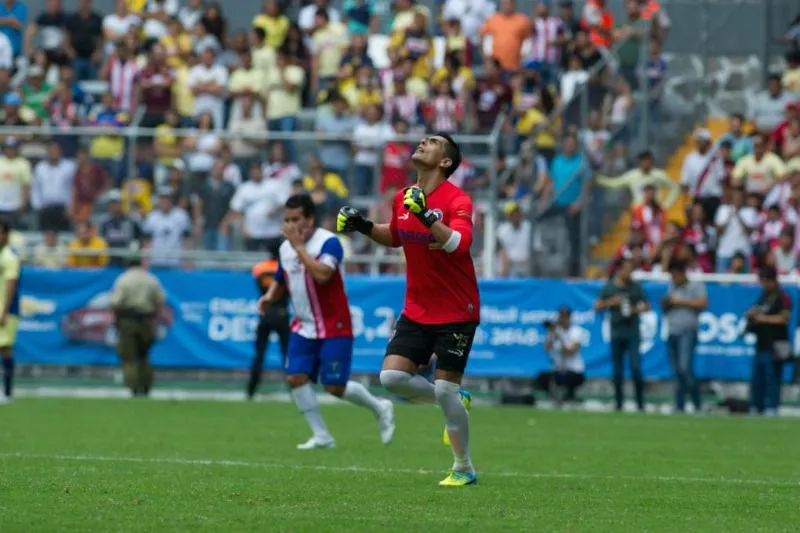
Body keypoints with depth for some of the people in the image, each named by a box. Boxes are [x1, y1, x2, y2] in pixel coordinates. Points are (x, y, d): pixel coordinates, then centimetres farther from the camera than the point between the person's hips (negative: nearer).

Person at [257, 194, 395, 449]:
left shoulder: (329, 242, -16)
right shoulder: (285, 248, 6)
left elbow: (321, 274, -34)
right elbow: (281, 282, 21)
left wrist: (298, 245, -29)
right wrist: (270, 295, -1)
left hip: (334, 327, -6)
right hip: (304, 327, 6)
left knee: (335, 387, -7)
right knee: (295, 377, -10)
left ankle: (380, 408, 20)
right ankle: (321, 436, 0)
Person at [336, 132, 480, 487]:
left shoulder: (457, 201, -16)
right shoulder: (403, 198, 4)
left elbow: (459, 244, -34)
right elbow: (395, 237, 23)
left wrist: (425, 214, -41)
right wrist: (363, 226, 8)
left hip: (456, 313, -6)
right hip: (417, 310, 6)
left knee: (445, 390, -9)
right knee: (392, 376, -8)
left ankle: (464, 469, 8)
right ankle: (455, 402, 17)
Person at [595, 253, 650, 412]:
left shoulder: (636, 287, 5)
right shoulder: (608, 287, 6)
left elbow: (647, 306, 10)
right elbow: (597, 306, 7)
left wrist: (637, 309, -9)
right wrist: (611, 302, -9)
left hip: (633, 334, -1)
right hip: (616, 333, 1)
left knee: (635, 367, -12)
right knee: (617, 370, 5)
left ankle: (640, 403, -7)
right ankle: (619, 403, 12)